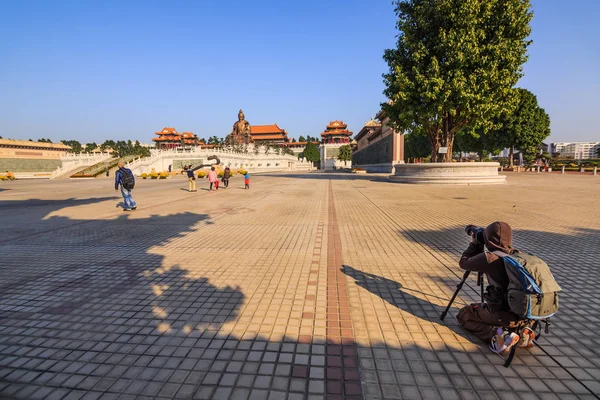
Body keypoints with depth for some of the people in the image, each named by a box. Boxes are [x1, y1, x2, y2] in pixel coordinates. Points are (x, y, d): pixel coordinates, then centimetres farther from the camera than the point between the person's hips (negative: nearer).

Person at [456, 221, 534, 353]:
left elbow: (464, 262, 1)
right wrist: (478, 245, 17)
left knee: (464, 314, 13)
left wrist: (474, 244, 14)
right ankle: (520, 331, 9)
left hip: (503, 314, -7)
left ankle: (498, 335, -8)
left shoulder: (490, 258, -15)